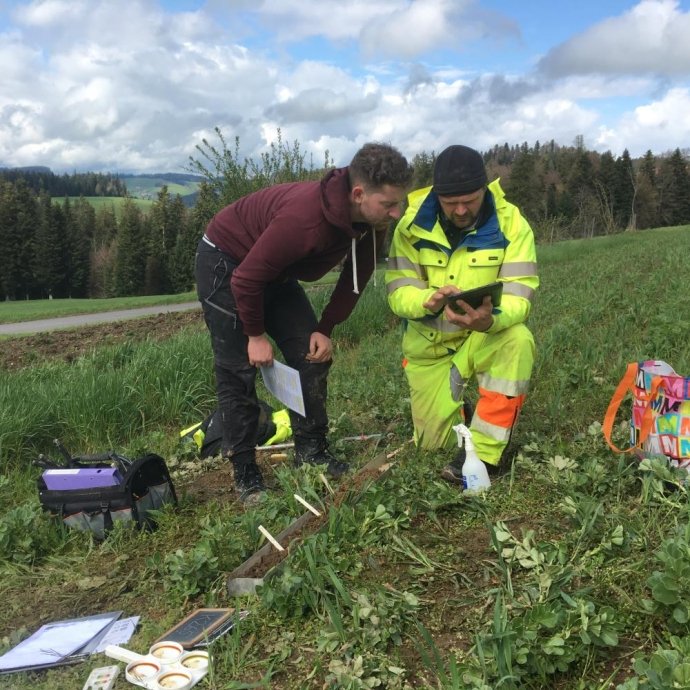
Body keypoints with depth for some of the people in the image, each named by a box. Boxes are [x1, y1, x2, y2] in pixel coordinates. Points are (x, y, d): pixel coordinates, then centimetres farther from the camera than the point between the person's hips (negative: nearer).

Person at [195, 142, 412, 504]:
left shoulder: (372, 223, -16)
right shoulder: (305, 219, -40)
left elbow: (354, 280, 1)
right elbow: (247, 278, -30)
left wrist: (325, 329, -4)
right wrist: (256, 335, -17)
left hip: (275, 272, 8)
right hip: (226, 263, -7)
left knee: (312, 355, 1)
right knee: (238, 371, -6)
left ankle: (311, 451, 13)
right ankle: (245, 474, 4)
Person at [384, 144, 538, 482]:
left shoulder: (511, 223, -16)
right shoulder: (413, 223, -13)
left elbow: (518, 296, -23)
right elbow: (398, 292, -17)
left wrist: (491, 319, -47)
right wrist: (428, 301, -41)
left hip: (485, 337, -1)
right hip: (429, 343, 1)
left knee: (518, 340, -36)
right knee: (434, 442, 0)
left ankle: (482, 453, -24)